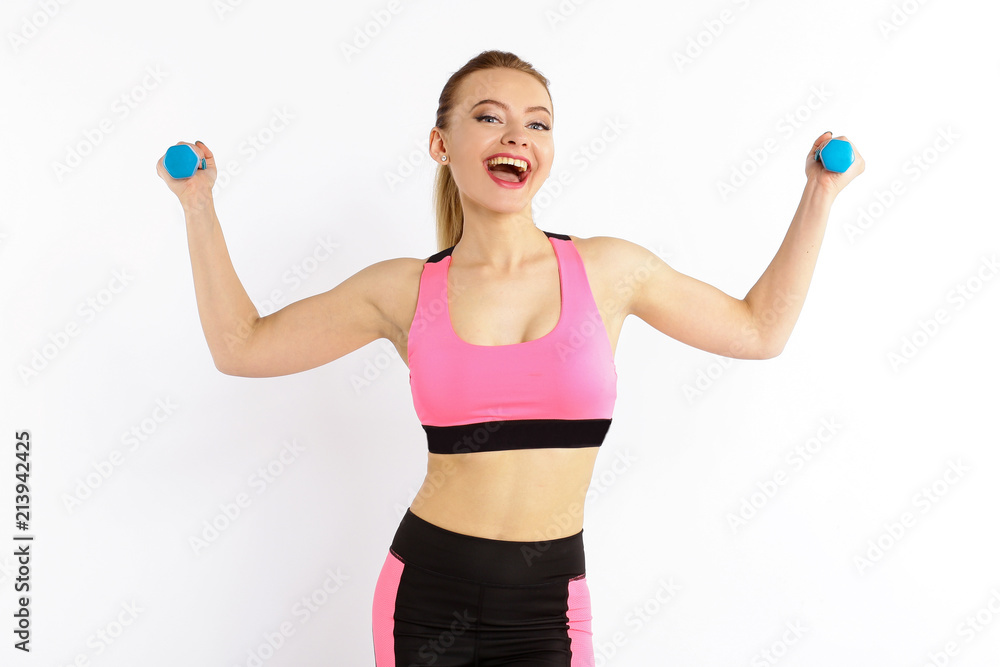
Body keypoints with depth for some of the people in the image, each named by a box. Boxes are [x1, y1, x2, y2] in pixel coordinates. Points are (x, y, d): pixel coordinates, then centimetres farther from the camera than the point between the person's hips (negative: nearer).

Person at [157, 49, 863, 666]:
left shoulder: (609, 269, -2)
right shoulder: (405, 290, -2)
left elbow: (759, 328, 10)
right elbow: (242, 345, 7)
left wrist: (820, 195, 7)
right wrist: (198, 204, 5)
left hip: (549, 605, 0)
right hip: (427, 592, 0)